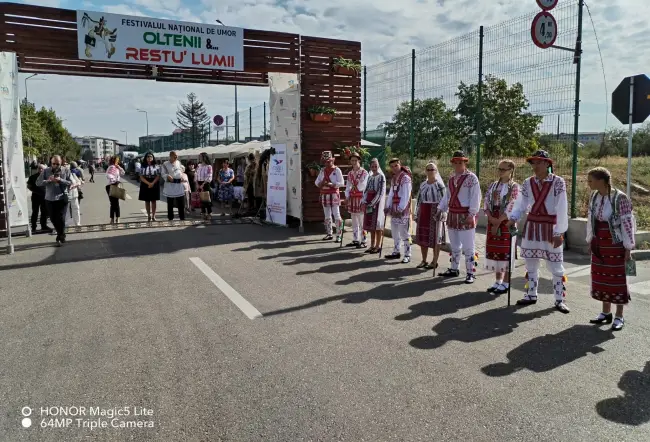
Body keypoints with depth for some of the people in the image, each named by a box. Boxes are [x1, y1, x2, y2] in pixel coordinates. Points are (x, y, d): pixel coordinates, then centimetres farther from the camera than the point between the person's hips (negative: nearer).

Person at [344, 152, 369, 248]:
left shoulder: (364, 172, -4)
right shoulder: (350, 173, 14)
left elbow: (363, 186, -11)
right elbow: (348, 186, 12)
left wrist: (355, 187, -4)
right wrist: (347, 196, 2)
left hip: (361, 198, -6)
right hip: (352, 198, 6)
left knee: (361, 221, -6)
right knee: (354, 221, 11)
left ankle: (363, 241, -2)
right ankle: (355, 240, 19)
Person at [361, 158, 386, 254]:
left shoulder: (381, 176, -6)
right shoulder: (370, 177, 14)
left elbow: (381, 192, -12)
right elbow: (366, 190, 13)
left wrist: (372, 204, -16)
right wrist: (364, 202, -1)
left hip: (377, 202, -7)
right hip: (369, 202, 7)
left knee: (377, 224, -4)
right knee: (370, 224, 8)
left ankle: (377, 246, 2)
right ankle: (372, 245, 15)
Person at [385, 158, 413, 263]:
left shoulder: (405, 178, -11)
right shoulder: (393, 178, 15)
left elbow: (406, 195, -17)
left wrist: (401, 209, -20)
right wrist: (388, 206, 8)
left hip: (403, 209, -8)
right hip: (394, 208, 8)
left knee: (404, 232, -7)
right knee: (394, 231, 13)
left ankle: (407, 255, -2)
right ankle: (396, 252, 24)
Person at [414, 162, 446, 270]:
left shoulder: (439, 185, -7)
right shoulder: (423, 185, 11)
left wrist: (439, 214, -19)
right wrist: (417, 214, 11)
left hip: (434, 213, -6)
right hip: (423, 213, 6)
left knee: (434, 237, 1)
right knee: (422, 236, 9)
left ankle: (435, 262, 10)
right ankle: (424, 260, 20)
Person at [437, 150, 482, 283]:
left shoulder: (471, 178, -8)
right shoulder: (452, 178, 13)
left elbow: (475, 197, -13)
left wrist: (472, 214, -19)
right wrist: (441, 209, 12)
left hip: (465, 216, -7)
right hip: (452, 215, 7)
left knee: (468, 246, -3)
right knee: (454, 245, 16)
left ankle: (470, 273, 5)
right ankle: (454, 269, 27)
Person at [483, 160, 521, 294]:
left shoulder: (514, 187, -7)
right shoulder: (493, 185, 10)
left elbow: (511, 208, -13)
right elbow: (486, 203, 5)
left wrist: (498, 222, -14)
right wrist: (492, 219, -9)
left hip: (506, 223, -6)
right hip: (493, 222, 6)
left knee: (506, 252, -1)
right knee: (494, 251, 9)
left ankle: (505, 284, 8)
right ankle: (497, 282, 20)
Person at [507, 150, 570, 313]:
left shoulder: (558, 182, -10)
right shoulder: (528, 183, 4)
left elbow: (561, 209, -12)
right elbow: (521, 205, 5)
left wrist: (559, 232, -16)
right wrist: (513, 218, -15)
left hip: (550, 227, -4)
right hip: (532, 226, 5)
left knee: (556, 266, 2)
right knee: (531, 263, 12)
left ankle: (559, 300, 13)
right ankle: (531, 295, 26)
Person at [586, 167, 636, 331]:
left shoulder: (620, 198, -18)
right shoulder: (594, 197, 2)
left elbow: (627, 223, -15)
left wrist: (628, 248, -13)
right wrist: (590, 241, 13)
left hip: (616, 244, -6)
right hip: (599, 244, 6)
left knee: (617, 279, 2)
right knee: (602, 278, 11)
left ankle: (619, 317, 14)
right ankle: (606, 313, 24)